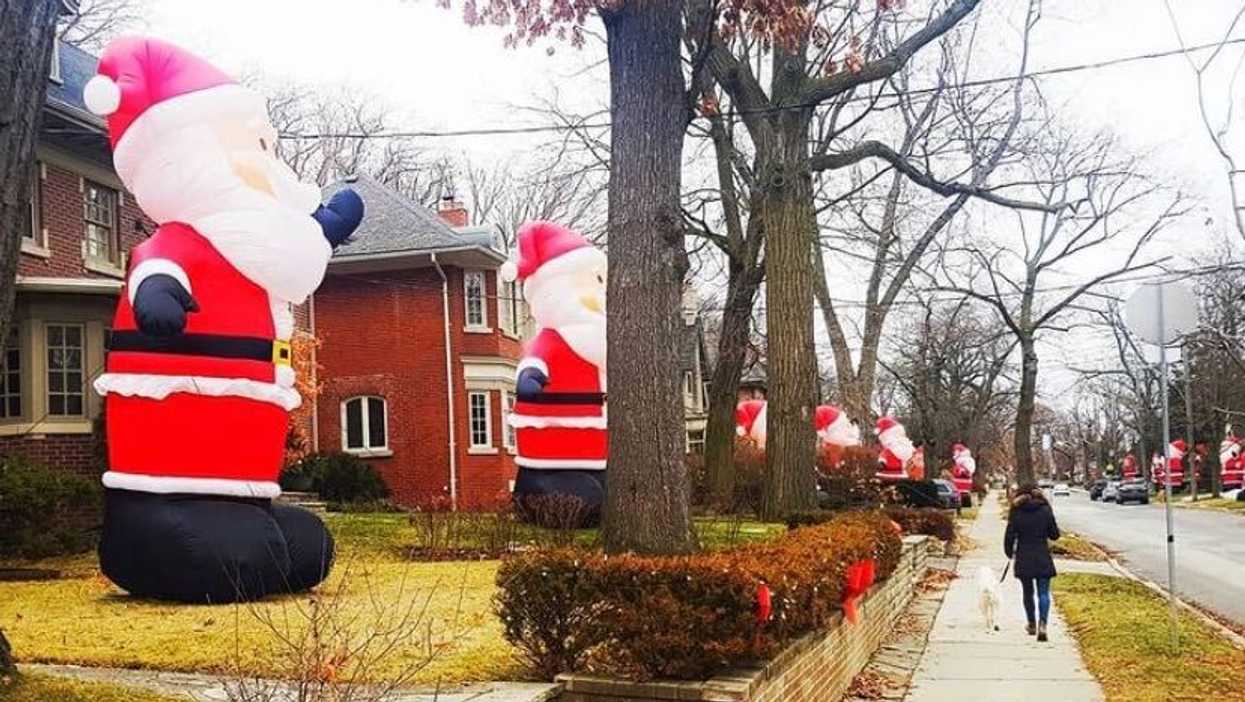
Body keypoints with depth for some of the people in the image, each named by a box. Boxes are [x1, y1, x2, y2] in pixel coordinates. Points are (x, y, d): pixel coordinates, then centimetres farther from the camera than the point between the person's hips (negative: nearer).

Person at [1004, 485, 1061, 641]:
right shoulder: (1045, 510, -3)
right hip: (1043, 559, 0)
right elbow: (1055, 534, 3)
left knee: (1028, 592, 16)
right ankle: (1042, 624, -18)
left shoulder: (1016, 512, -5)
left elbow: (1009, 536, -4)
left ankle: (1032, 624, 26)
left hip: (1023, 559, 0)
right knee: (1043, 593, 1)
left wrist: (1009, 553, 12)